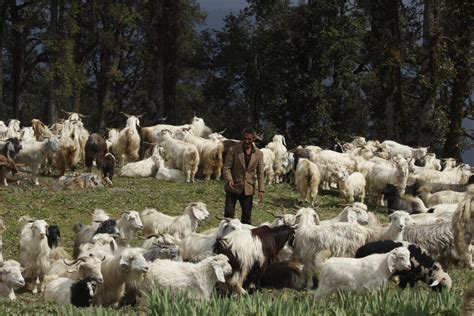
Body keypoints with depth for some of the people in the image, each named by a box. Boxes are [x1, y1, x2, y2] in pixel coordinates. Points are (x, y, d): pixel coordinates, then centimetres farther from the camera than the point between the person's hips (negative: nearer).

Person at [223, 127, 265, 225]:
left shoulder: (258, 153, 4)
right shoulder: (233, 150, -4)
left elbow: (260, 173, 5)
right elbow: (227, 167, -5)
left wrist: (261, 189, -3)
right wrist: (229, 179, -24)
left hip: (248, 190, 2)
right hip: (233, 188, -2)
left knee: (247, 216, 6)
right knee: (229, 213, -6)